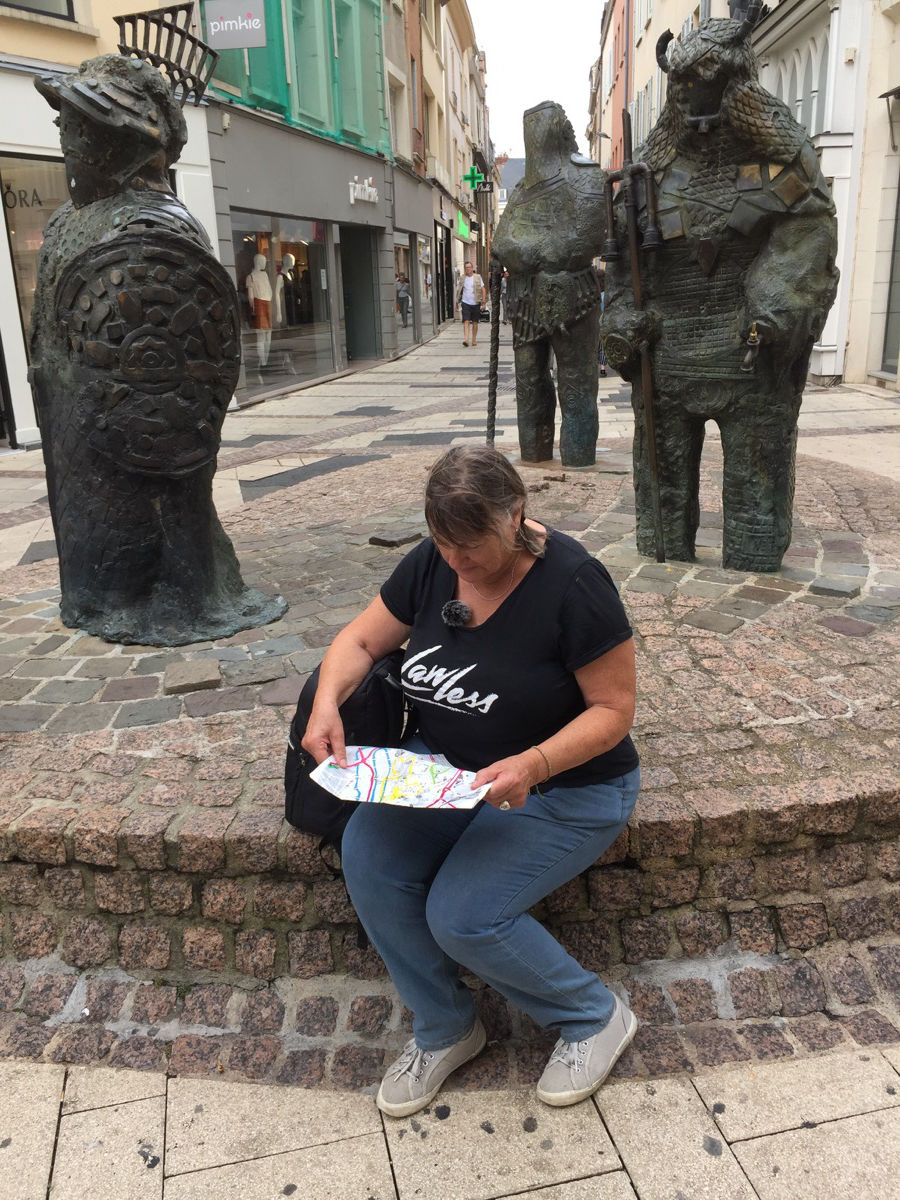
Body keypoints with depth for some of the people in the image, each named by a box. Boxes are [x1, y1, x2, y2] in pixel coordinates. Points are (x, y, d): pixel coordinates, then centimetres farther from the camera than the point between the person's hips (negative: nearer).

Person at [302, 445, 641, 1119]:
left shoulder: (572, 582, -21)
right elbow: (361, 640, 5)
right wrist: (327, 702, -16)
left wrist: (532, 765, -33)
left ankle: (594, 1017, 9)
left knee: (462, 916, -22)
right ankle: (444, 1029, 5)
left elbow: (614, 709, -17)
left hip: (565, 784, -5)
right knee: (367, 855, -19)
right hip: (445, 763, 6)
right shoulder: (435, 563, -4)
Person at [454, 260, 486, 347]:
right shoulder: (462, 278, 6)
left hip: (475, 303, 0)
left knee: (475, 323, 7)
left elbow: (483, 290, 4)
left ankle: (474, 340, 16)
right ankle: (466, 339, -21)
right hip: (465, 303, 0)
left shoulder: (478, 277, 3)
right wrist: (457, 304, 9)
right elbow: (458, 292, 12)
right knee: (466, 321, -12)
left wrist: (483, 302, -4)